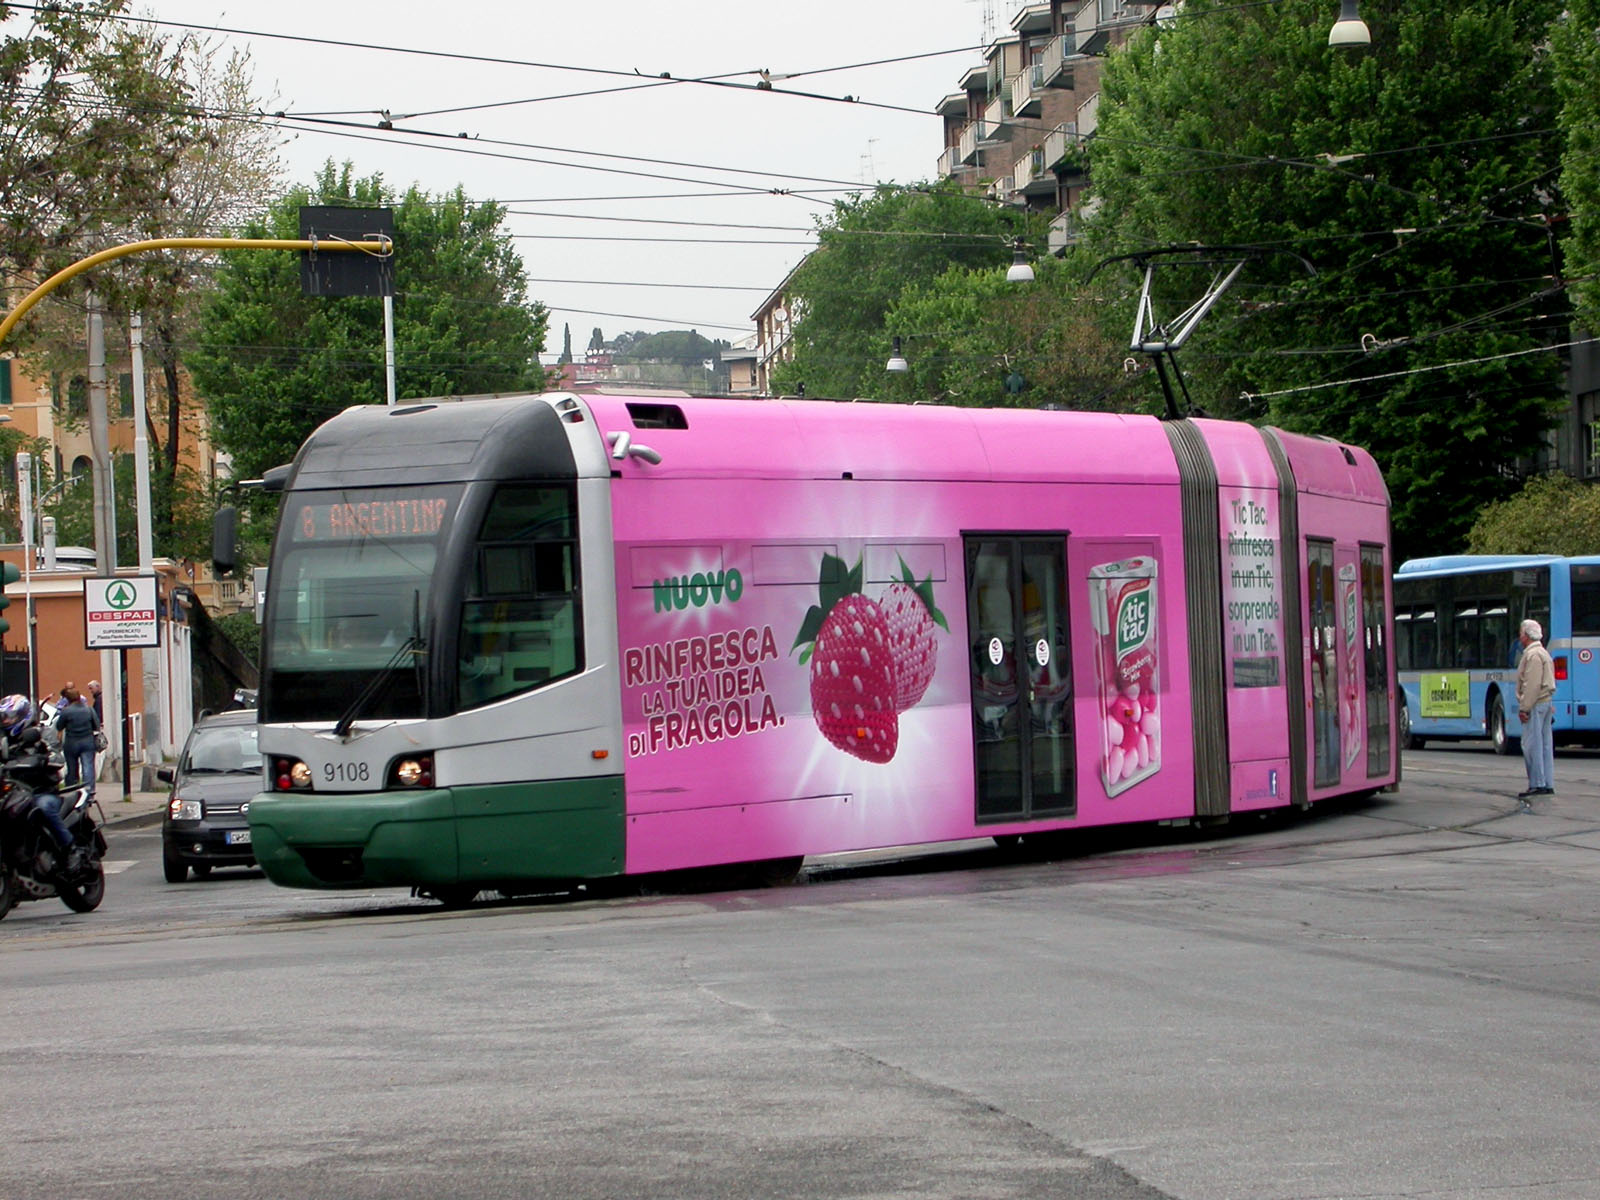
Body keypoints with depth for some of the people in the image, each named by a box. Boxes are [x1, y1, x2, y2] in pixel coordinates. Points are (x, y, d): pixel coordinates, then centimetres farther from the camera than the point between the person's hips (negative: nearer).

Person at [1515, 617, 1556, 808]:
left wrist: (1524, 708, -20)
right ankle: (1548, 784, 10)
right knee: (1545, 745, 9)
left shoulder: (1533, 655, -14)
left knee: (1532, 745, -9)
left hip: (1535, 705, -10)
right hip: (1546, 702, 10)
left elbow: (1532, 684, -21)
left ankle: (1537, 784, -10)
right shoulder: (1543, 653, 19)